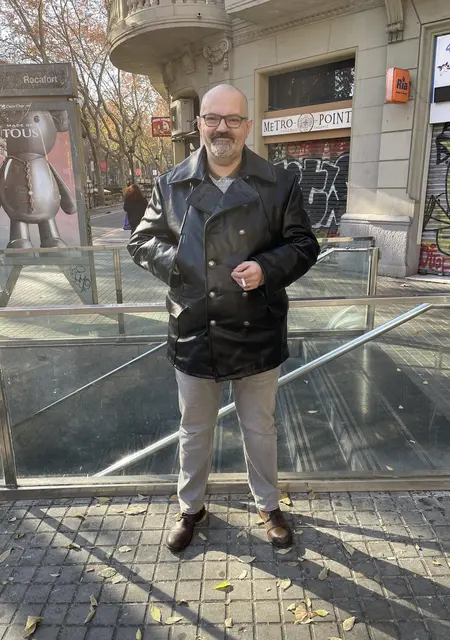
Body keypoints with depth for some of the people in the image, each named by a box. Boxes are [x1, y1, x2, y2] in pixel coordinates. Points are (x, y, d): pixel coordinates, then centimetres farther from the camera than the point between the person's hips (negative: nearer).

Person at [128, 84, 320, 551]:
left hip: (257, 335, 0)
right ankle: (190, 507, 44)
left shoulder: (280, 184, -2)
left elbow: (304, 246, 2)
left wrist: (267, 267, -17)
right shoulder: (171, 185, 1)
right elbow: (141, 241, 9)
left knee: (260, 429, 18)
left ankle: (268, 506, 44)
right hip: (192, 334, 1)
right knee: (194, 430, 18)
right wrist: (169, 258, -12)